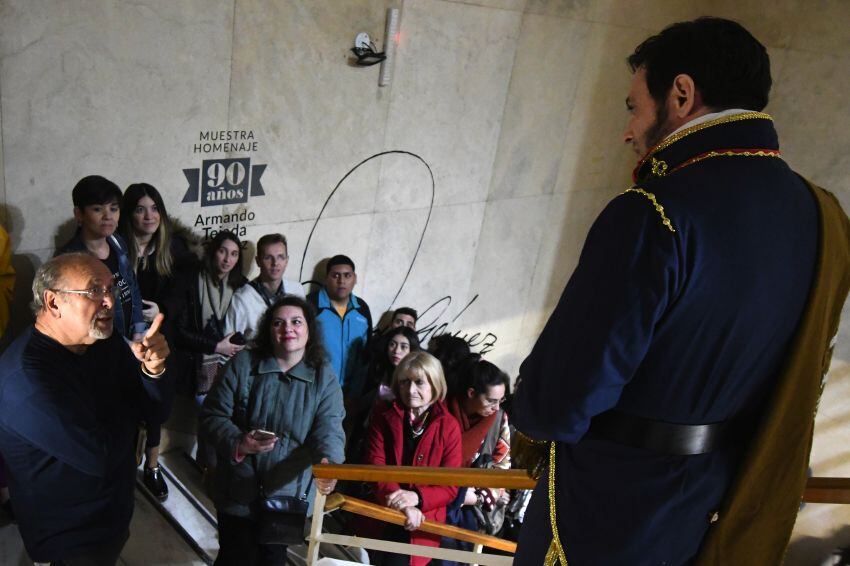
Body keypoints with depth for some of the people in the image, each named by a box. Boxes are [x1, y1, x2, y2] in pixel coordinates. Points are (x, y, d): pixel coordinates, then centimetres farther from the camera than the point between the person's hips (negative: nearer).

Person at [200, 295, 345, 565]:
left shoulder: (324, 377, -6)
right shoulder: (242, 364, -6)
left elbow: (329, 429, -18)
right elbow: (212, 415, -4)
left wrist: (328, 462, -39)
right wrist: (238, 443, -23)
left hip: (289, 493, 1)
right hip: (240, 491, -1)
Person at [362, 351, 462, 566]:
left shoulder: (449, 426, 0)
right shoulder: (384, 415, 4)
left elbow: (450, 487, -2)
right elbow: (375, 467, -5)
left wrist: (416, 497, -20)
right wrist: (401, 503, -20)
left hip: (422, 523, -2)